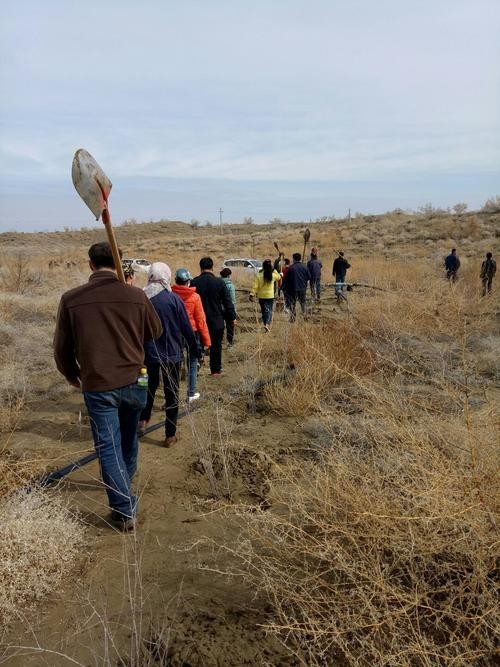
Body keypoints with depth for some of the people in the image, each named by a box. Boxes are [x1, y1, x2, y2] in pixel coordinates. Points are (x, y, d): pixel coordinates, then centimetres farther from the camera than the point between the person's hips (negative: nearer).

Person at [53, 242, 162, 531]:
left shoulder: (71, 299, -9)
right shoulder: (136, 295, -10)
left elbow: (62, 348, 1)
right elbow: (156, 332, 6)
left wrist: (73, 376, 19)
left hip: (98, 385, -2)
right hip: (134, 381, 2)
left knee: (108, 447, 6)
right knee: (129, 437, 24)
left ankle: (125, 510, 7)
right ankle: (125, 479, 47)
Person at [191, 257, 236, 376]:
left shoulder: (194, 282, -6)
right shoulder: (219, 282, -8)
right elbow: (227, 302, -4)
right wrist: (232, 317, 7)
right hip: (217, 320, -1)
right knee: (216, 345, 10)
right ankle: (215, 370, 15)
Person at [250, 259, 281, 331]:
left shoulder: (258, 275, -11)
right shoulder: (273, 275, -7)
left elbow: (255, 287, -12)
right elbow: (279, 278, 16)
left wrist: (252, 295, -6)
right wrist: (274, 270, 11)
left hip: (261, 296, 0)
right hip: (270, 296, 0)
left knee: (264, 310, 14)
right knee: (269, 310, 6)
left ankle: (265, 324, 15)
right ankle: (267, 324, -13)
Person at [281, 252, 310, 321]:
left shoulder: (291, 268, -11)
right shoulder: (304, 267, -1)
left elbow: (286, 279, -7)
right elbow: (308, 277, 6)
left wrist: (282, 287, 4)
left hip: (293, 288, -3)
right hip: (303, 288, 3)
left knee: (292, 303, 5)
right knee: (302, 302, 16)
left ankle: (292, 317, 3)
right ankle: (304, 315, 17)